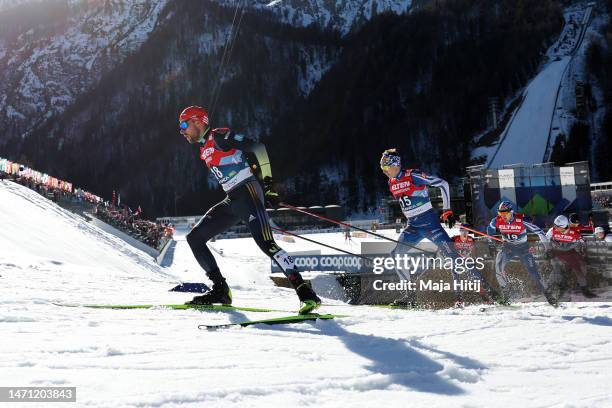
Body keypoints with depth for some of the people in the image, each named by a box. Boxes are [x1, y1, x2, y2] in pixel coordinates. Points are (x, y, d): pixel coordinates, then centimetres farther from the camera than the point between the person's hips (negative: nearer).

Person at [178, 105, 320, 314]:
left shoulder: (219, 136, -5)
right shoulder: (204, 150, 22)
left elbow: (257, 148, -12)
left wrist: (268, 183, -15)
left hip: (248, 192, -9)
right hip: (230, 201, 9)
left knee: (266, 243, -24)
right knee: (194, 238, 6)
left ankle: (306, 294, -23)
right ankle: (220, 290, 7)